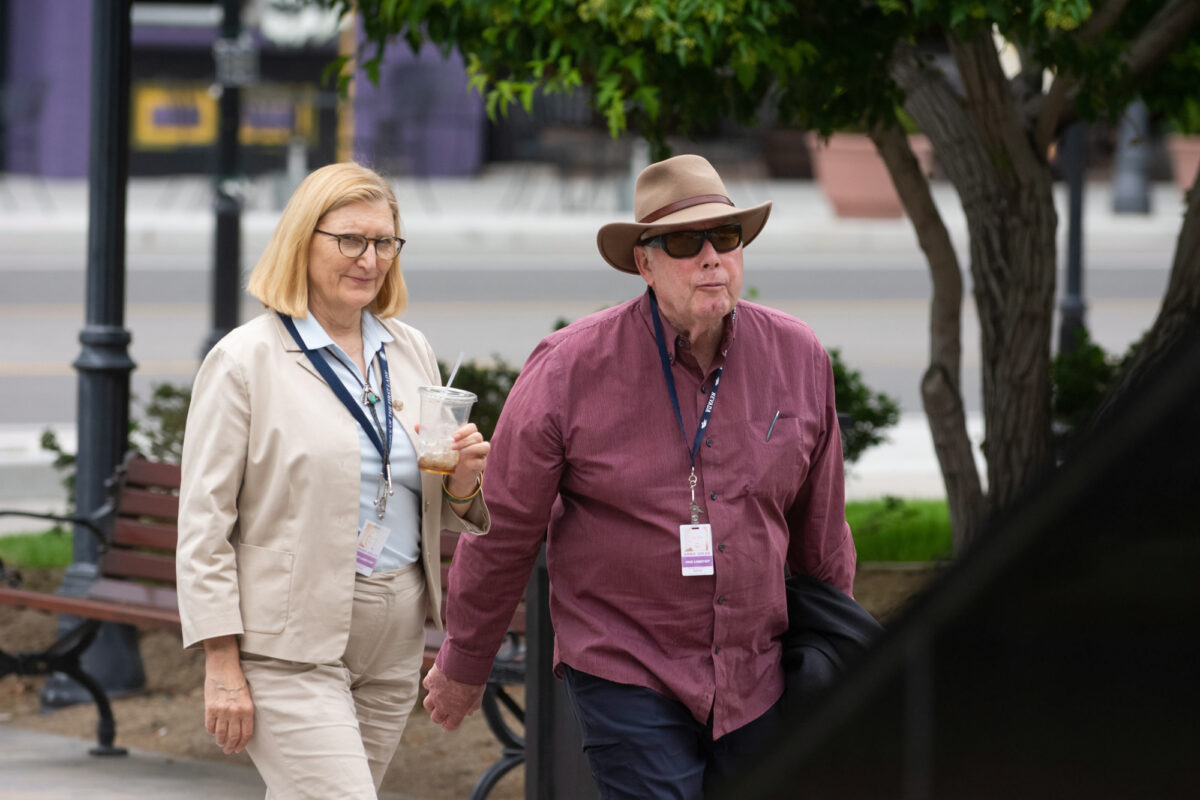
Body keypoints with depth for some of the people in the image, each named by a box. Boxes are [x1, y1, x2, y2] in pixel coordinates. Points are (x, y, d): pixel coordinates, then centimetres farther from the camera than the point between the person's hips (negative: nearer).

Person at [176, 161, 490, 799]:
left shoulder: (410, 352, 12)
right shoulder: (246, 359, -7)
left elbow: (433, 510, 20)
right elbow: (203, 522, -9)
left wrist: (462, 483, -4)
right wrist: (221, 667, -14)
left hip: (394, 641, 6)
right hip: (290, 648, -6)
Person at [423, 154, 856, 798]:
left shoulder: (798, 358, 3)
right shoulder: (571, 369, -8)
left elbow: (821, 531, 15)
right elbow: (505, 529, 1)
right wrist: (462, 667, 8)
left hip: (758, 682, 4)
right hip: (625, 673, -4)